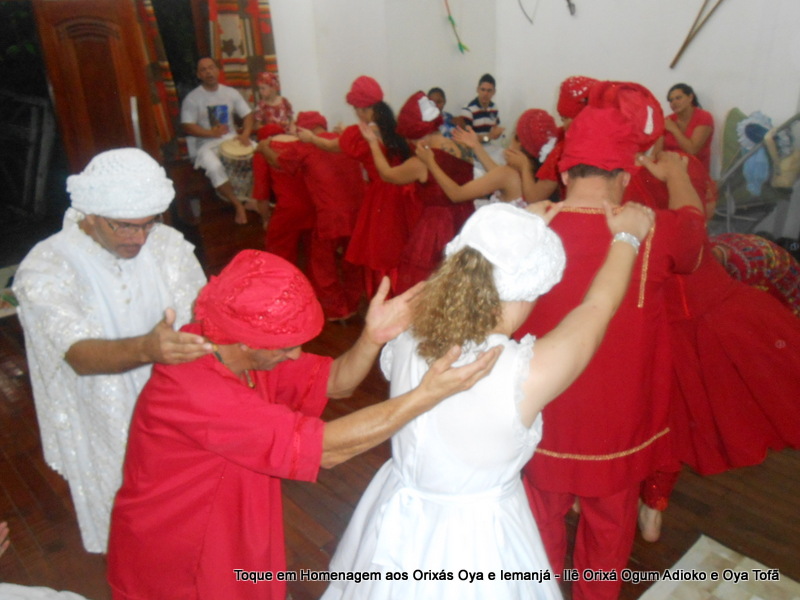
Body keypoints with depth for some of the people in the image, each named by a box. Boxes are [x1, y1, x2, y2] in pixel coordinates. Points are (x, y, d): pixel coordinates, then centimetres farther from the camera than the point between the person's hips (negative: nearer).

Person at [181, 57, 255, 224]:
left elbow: (248, 115, 6)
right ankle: (237, 204, -22)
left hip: (231, 138, 4)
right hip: (206, 144, -3)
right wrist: (212, 133, -21)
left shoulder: (230, 92, 8)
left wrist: (245, 134, -14)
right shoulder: (192, 98, -3)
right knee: (215, 167, -36)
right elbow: (187, 126, -8)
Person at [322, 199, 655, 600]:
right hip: (475, 541, -4)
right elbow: (597, 307, -14)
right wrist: (627, 236, 3)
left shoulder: (404, 344, -19)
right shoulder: (524, 374, -31)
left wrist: (516, 237, 11)